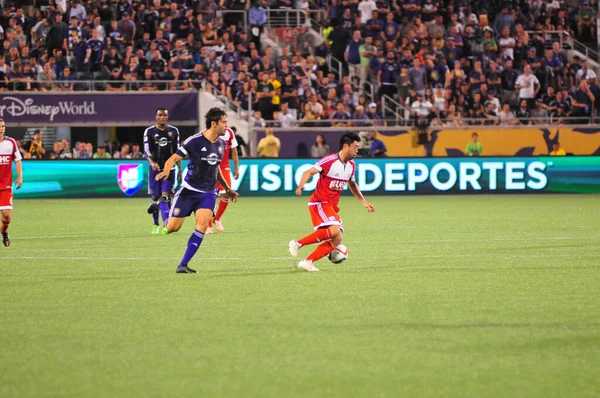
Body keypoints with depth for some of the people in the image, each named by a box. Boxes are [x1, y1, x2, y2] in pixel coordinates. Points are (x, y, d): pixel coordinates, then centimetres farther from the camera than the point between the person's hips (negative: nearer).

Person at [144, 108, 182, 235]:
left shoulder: (173, 131, 7)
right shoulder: (149, 132, 0)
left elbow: (177, 152, 12)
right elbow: (146, 150, -8)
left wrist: (180, 170, 10)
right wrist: (152, 163, -27)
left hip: (169, 169, 0)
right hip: (155, 169, 0)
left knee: (165, 197, -13)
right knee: (155, 197, 5)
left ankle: (167, 225, -21)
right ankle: (156, 225, 23)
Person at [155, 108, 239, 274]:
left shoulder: (221, 144, 5)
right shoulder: (195, 141, -14)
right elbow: (173, 158, -12)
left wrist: (227, 188, 24)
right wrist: (166, 170, -34)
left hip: (208, 193, 4)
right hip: (189, 190, -4)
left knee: (202, 225, -17)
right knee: (172, 228, -4)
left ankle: (183, 265, -11)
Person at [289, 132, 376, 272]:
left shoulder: (351, 166, 10)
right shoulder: (330, 161, -14)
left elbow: (352, 184, 28)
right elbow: (309, 172, -22)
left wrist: (364, 202, 26)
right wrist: (301, 186, -40)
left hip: (332, 206, 8)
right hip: (319, 203, -8)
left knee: (337, 240, -2)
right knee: (334, 230, -28)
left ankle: (307, 262, 0)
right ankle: (298, 243, -20)